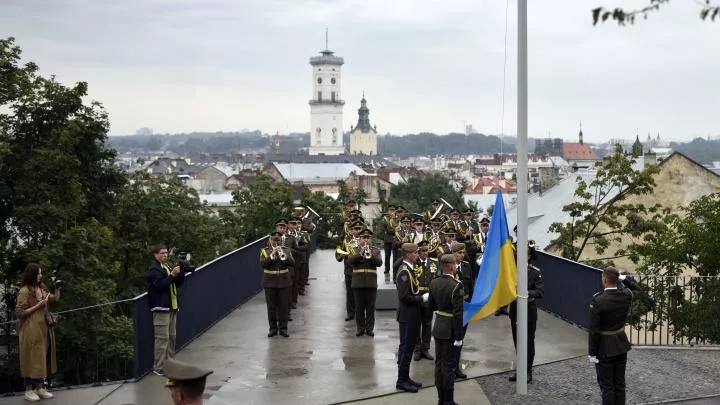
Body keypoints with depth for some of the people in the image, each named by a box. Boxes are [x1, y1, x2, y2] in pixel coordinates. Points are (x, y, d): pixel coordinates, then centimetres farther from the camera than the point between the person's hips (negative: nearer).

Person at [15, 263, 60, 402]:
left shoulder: (42, 288, 9)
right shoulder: (25, 291, -13)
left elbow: (55, 300, 21)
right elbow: (20, 312, -16)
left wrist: (57, 289, 4)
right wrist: (38, 306, -18)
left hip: (43, 329, 7)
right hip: (31, 330, -7)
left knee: (42, 358, 11)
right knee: (32, 359, -2)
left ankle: (40, 387, 20)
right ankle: (29, 390, 7)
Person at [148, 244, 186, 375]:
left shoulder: (167, 266, 17)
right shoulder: (154, 269, -10)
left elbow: (176, 284, 18)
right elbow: (160, 286, -22)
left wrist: (181, 274, 1)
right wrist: (172, 275, -24)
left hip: (171, 307, 9)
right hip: (161, 308, -9)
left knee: (171, 336, 13)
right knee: (162, 338, -9)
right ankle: (159, 367, -5)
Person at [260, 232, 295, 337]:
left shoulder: (286, 250, 6)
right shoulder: (265, 251, 3)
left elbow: (292, 263, -7)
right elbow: (263, 264, -11)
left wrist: (283, 255, -22)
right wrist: (272, 255, -22)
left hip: (284, 282, 1)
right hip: (270, 282, -1)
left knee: (284, 306, 2)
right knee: (271, 306, 3)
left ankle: (283, 328, 10)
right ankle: (273, 328, 13)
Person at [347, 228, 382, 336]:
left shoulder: (376, 251, 9)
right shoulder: (355, 250, 8)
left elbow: (379, 263, -7)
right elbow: (349, 261, -10)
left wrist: (371, 255, -22)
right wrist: (360, 254, -22)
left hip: (371, 283, 0)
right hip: (358, 283, 0)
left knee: (370, 307, 3)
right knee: (359, 307, 4)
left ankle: (370, 328, 10)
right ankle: (360, 328, 12)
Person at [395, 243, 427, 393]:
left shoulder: (408, 269, 11)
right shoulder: (404, 272, -20)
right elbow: (403, 297, -25)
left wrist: (423, 295, 6)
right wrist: (423, 298, -19)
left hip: (412, 315, 10)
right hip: (408, 316, -10)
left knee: (407, 347, 15)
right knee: (406, 347, -3)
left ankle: (405, 377, 23)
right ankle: (401, 381, 5)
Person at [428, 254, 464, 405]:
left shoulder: (434, 283, 1)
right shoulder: (456, 286, -20)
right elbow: (458, 314, -21)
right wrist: (458, 336, -17)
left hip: (438, 328, 6)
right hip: (450, 330, -6)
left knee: (439, 364, 13)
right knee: (449, 366, 2)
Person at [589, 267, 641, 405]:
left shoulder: (597, 300, -22)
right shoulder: (626, 295, -7)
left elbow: (593, 329, -20)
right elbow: (637, 289, 20)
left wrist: (592, 352, -12)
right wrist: (624, 278, 7)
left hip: (604, 348, -5)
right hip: (621, 345, 5)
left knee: (606, 386, 3)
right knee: (620, 384, 13)